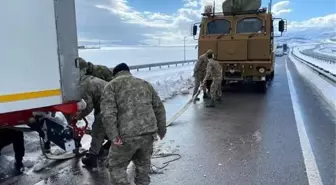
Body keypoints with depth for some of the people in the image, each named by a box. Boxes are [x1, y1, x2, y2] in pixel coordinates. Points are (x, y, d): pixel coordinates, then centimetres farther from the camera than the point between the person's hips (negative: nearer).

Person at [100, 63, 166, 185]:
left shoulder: (112, 85, 7)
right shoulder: (145, 83, 21)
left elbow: (107, 112, -10)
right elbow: (159, 108, 20)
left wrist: (113, 136, -12)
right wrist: (161, 130, 27)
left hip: (127, 135, -4)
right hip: (149, 132, 5)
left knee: (116, 166, 14)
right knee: (143, 164, 25)